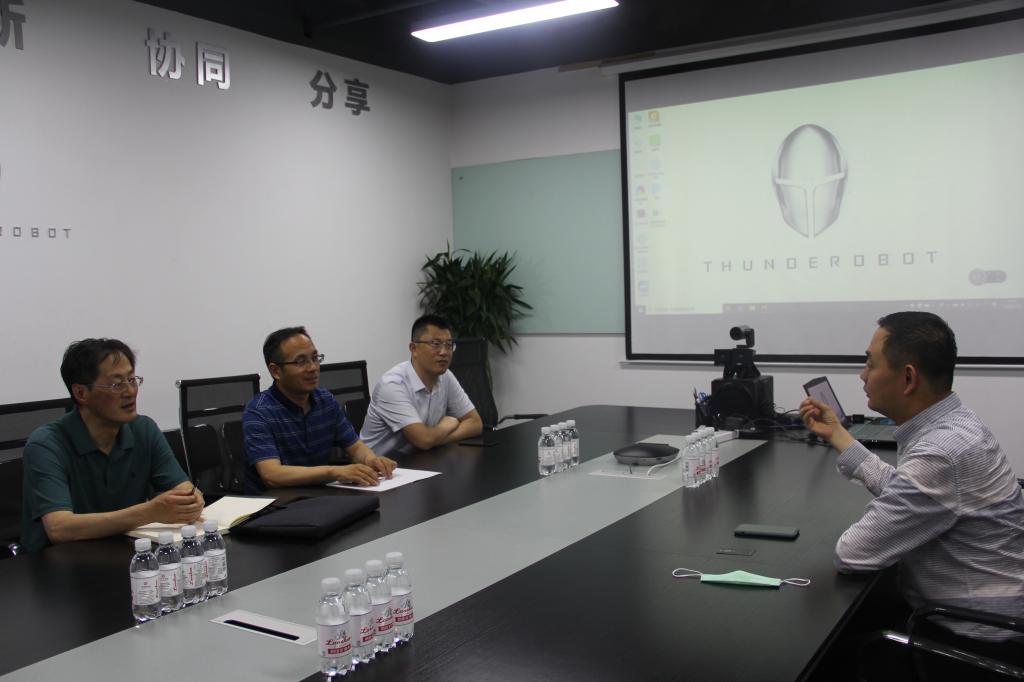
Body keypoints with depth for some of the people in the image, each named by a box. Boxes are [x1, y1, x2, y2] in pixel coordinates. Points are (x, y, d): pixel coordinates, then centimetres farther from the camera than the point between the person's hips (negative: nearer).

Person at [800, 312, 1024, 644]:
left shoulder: (942, 453, -31)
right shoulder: (946, 424, 0)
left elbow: (851, 555, -27)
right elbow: (896, 490, 15)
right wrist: (836, 433, 15)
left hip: (973, 638, -8)